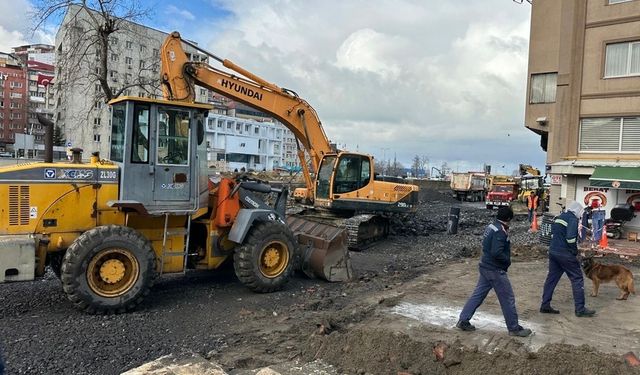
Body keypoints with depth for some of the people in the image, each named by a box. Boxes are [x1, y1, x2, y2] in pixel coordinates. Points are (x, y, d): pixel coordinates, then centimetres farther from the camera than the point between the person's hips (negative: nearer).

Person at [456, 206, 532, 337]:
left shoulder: (491, 226, 6)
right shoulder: (500, 231, -21)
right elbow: (496, 253, -28)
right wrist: (508, 260, -11)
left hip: (485, 267, 9)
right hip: (495, 270, -9)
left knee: (478, 294, 12)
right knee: (508, 299, 5)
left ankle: (463, 321, 15)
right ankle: (514, 328, 18)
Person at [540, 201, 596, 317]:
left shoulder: (559, 217, 15)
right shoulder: (573, 219, -11)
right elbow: (570, 238, -21)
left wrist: (557, 245, 15)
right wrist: (574, 251, -8)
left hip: (553, 251, 8)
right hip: (565, 254, -8)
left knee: (552, 278, 12)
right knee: (577, 279, 3)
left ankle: (545, 305, 14)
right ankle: (580, 309, 6)